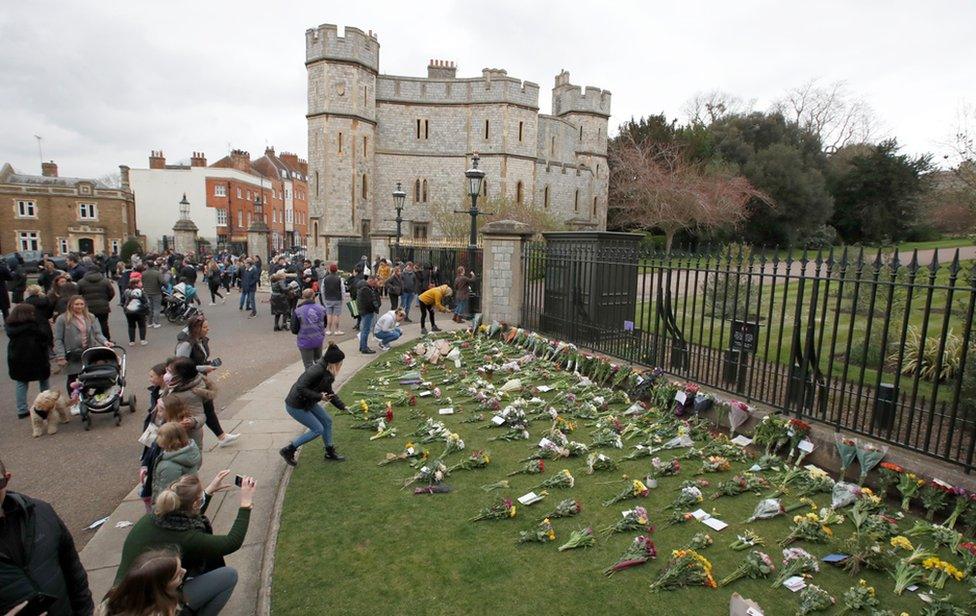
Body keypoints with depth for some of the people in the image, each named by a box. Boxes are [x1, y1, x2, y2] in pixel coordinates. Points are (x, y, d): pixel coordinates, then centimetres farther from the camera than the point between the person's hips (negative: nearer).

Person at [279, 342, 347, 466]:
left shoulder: (327, 373, 1)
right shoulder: (317, 370, -29)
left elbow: (329, 393, 14)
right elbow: (300, 388, -33)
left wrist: (342, 407, 15)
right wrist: (319, 396, -27)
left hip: (308, 403, 9)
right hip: (295, 405, -9)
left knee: (327, 420, 10)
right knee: (318, 429, -3)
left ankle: (330, 453, 25)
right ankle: (288, 450, 12)